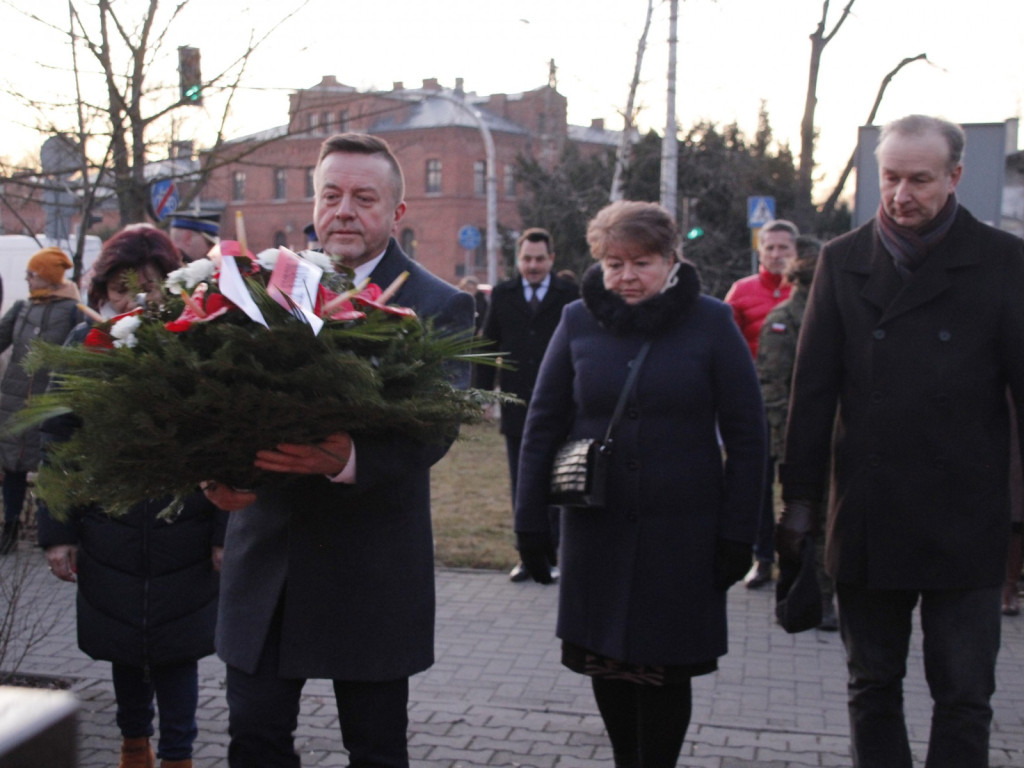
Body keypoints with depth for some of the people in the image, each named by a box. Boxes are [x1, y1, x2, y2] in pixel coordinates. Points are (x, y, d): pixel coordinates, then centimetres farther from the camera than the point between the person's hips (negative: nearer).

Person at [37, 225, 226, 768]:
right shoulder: (86, 346, 0)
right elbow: (58, 447, 4)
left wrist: (226, 533, -9)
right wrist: (58, 532, 0)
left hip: (182, 536, -3)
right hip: (109, 538, 3)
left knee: (176, 652, 7)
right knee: (124, 650, 18)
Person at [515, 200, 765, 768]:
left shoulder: (710, 322, -3)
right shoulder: (578, 322, 2)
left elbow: (745, 434, -2)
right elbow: (543, 424, 4)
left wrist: (738, 531, -6)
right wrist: (530, 520, 1)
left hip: (681, 530, -2)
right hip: (596, 528, 2)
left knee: (666, 667, 5)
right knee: (605, 662, 11)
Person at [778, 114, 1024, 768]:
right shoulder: (843, 261, 4)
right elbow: (813, 391, 4)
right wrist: (799, 499, 2)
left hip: (965, 524, -2)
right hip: (868, 519, 2)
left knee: (964, 698, 5)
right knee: (873, 689, 13)